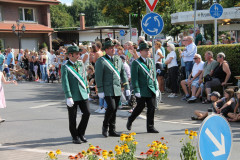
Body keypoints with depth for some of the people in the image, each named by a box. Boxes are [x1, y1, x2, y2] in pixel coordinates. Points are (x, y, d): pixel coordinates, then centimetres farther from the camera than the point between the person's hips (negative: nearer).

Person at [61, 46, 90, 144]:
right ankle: (75, 137, 19)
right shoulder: (65, 67, -8)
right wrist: (68, 97, -18)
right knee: (72, 118, 4)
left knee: (87, 113, -3)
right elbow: (65, 83, -12)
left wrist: (87, 91, 17)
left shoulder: (81, 64, 11)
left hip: (83, 94, 5)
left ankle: (81, 133, 16)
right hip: (73, 96, -5)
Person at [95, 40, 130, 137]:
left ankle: (112, 130, 17)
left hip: (117, 90, 6)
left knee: (115, 110, 7)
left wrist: (127, 88, 10)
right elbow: (98, 77, -7)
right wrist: (100, 91, -12)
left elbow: (123, 74, 16)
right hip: (107, 90, -6)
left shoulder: (118, 59, 14)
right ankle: (105, 126, 7)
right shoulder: (101, 61, -4)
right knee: (111, 107, -14)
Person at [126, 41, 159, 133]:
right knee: (140, 107, 3)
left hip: (151, 90, 5)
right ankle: (130, 121, 28)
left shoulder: (150, 61, 14)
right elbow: (134, 78, -9)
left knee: (152, 108, 2)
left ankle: (150, 127, 11)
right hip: (142, 91, -5)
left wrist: (156, 88, 12)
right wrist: (136, 91, -14)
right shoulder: (136, 63, -6)